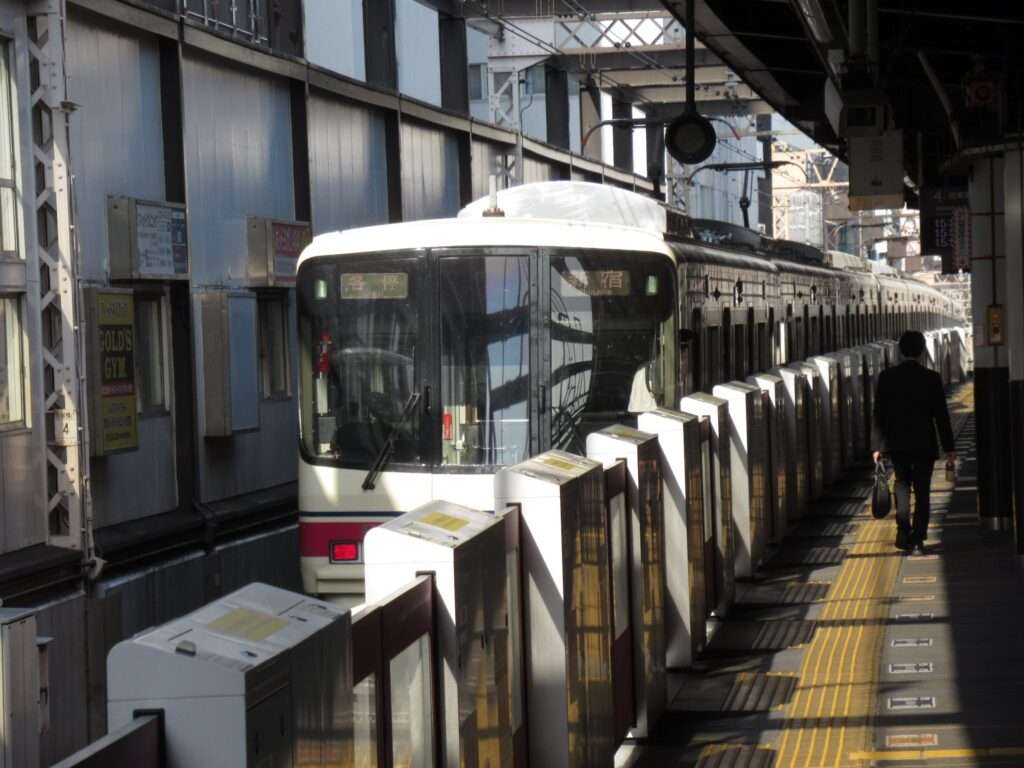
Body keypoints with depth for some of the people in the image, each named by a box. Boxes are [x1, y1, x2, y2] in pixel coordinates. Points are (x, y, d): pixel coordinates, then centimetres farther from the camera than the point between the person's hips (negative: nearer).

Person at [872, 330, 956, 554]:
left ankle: (903, 529, 1)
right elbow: (941, 416, -7)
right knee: (922, 491, 7)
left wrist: (878, 445, 5)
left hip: (897, 443, 2)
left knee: (902, 483, 18)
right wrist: (949, 448, -1)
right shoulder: (931, 378, -9)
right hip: (924, 444, -2)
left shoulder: (887, 377, -4)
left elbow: (879, 414, -2)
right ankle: (917, 540, 3)